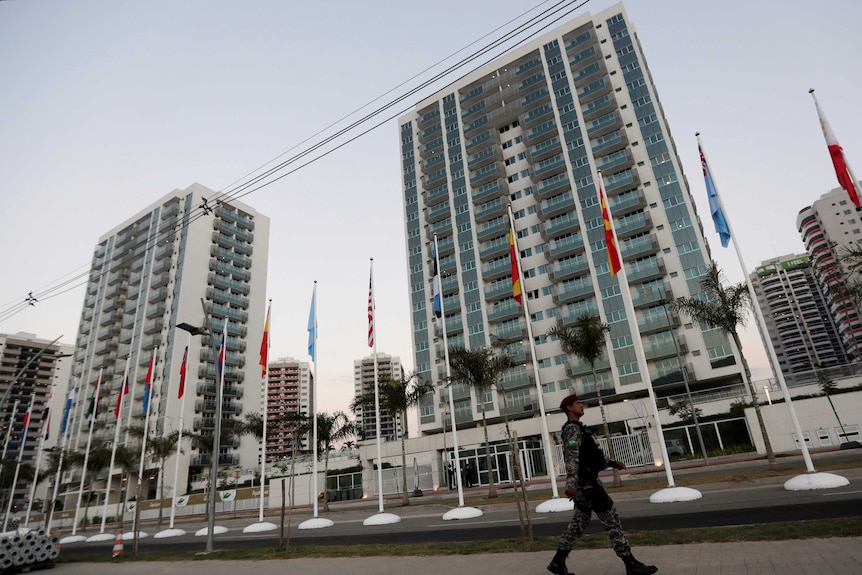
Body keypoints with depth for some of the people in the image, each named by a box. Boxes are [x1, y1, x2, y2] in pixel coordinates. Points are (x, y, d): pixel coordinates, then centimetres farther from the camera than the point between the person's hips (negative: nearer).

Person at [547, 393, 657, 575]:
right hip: (587, 482, -10)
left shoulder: (576, 428, 20)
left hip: (585, 482, 10)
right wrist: (571, 484, -35)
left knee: (578, 523, 12)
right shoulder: (573, 428, -14)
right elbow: (572, 457, -26)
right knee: (612, 520, -3)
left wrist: (612, 463, 31)